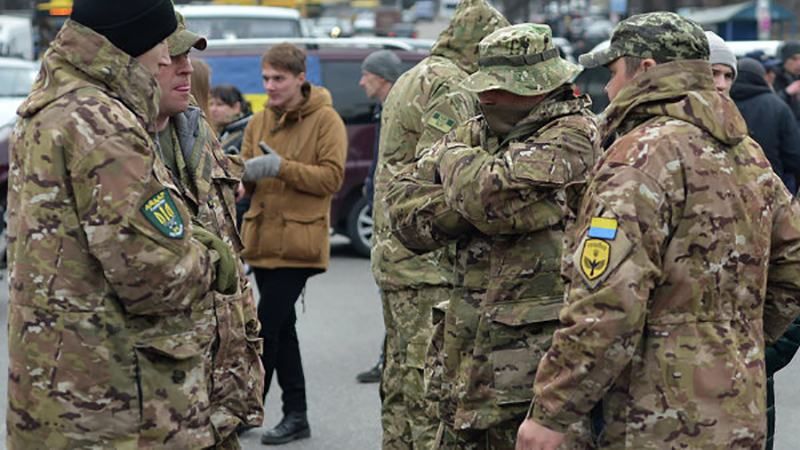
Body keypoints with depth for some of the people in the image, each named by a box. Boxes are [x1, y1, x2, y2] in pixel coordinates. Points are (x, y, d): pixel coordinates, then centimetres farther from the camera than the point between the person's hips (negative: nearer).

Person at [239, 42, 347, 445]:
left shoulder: (325, 120, -6)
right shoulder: (259, 122, 11)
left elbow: (331, 177, -12)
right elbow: (247, 182, 10)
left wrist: (282, 167, -22)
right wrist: (242, 174, -13)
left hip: (298, 242, -7)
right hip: (264, 240, 7)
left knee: (267, 330, -10)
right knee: (282, 329, 12)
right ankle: (295, 416, 21)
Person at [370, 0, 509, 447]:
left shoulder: (412, 79, 20)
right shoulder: (451, 87, -12)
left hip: (392, 254, 10)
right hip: (429, 263, -10)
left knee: (403, 377, 15)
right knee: (436, 391, -9)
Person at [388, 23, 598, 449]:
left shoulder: (571, 135, -11)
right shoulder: (475, 133, 11)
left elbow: (490, 197, -25)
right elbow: (404, 211, 8)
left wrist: (452, 157, -5)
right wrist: (458, 206, -11)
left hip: (535, 342, -7)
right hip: (472, 341, 7)